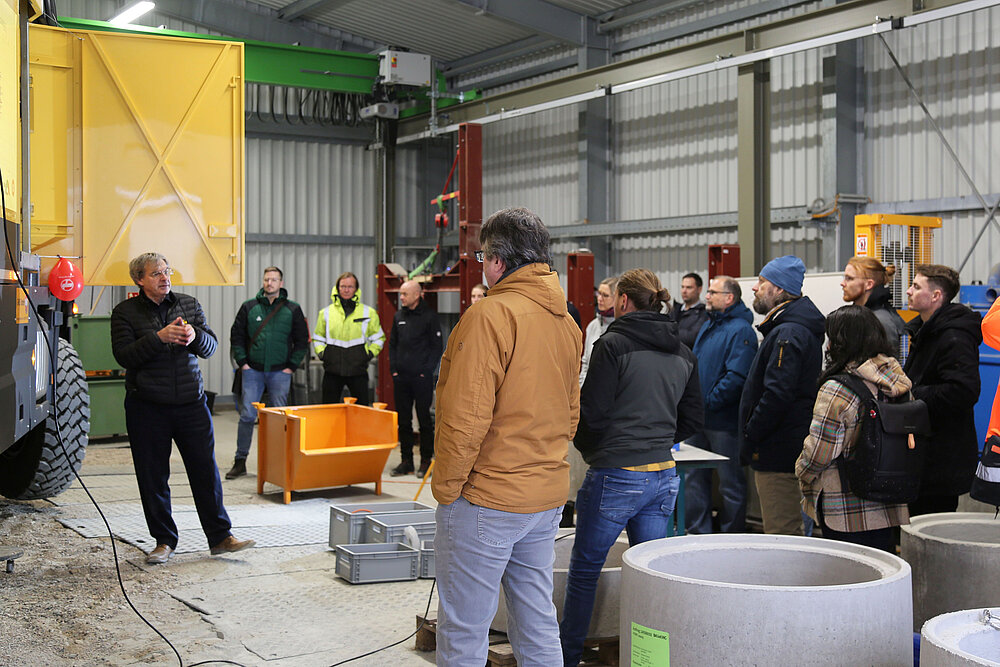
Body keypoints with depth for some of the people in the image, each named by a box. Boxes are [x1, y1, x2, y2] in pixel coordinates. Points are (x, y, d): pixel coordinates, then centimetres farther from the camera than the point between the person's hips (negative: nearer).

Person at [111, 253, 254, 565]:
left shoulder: (189, 305, 9)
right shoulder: (125, 312, 2)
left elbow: (211, 346, 5)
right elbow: (123, 355, -9)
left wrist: (194, 336, -17)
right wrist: (159, 337, -21)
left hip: (192, 402, 2)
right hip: (147, 407, -2)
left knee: (206, 470, 2)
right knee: (153, 477, 5)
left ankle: (220, 536, 11)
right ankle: (164, 541, 19)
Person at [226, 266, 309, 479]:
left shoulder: (292, 310, 3)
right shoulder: (249, 307, 4)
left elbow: (302, 341, 7)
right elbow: (236, 336, 8)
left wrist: (292, 366, 0)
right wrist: (242, 362, 0)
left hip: (280, 372, 0)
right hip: (253, 371, 0)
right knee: (247, 415, -3)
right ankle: (240, 461, 5)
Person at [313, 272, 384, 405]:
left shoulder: (369, 313, 5)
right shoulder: (326, 313, 8)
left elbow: (378, 338, 14)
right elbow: (318, 338, 18)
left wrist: (371, 353, 0)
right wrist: (321, 353, 2)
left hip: (358, 370, -1)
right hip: (332, 371, 1)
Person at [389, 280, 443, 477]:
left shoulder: (429, 317, -3)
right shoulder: (398, 316, 12)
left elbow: (436, 347, -3)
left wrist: (427, 371, -11)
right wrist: (393, 369, 6)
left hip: (421, 378, -5)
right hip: (400, 377, 5)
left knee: (424, 420, 0)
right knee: (403, 420, 7)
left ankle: (426, 461, 7)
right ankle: (406, 460, 15)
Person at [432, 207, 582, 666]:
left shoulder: (491, 315, -16)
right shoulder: (567, 323, 10)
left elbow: (466, 416, -19)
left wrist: (446, 485, -9)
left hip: (487, 497, -8)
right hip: (548, 498, 8)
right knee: (538, 628, 16)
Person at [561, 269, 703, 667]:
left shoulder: (613, 345, -11)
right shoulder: (682, 353, 10)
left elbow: (592, 412, -11)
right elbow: (693, 419, 14)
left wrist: (588, 448, 7)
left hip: (616, 475, -6)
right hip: (663, 475, 6)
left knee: (584, 569, 7)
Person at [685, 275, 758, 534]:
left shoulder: (740, 330, -14)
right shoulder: (708, 326, 15)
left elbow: (737, 377, -23)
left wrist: (707, 402, -19)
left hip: (725, 422, -9)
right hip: (699, 420, 9)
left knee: (730, 483, 3)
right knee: (694, 478, 12)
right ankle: (699, 532, 23)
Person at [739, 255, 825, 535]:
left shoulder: (788, 334, -17)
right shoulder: (791, 328, 17)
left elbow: (777, 395, -25)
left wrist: (749, 439, -16)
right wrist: (750, 440, 19)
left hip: (778, 455, -11)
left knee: (781, 534, -6)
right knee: (792, 532, 17)